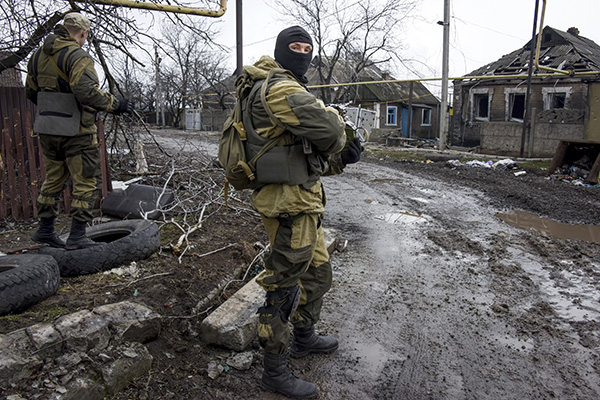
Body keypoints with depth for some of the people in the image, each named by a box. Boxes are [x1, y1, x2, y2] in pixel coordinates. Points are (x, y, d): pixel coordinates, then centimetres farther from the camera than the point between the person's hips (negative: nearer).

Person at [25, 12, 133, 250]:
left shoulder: (38, 55, 11)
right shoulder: (77, 56, -14)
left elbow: (31, 92, 18)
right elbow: (87, 91, -28)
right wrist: (114, 105, -17)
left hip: (47, 129, 8)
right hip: (76, 132, -8)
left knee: (53, 179, 20)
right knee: (87, 182, 3)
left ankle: (45, 230, 28)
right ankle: (77, 236, 4)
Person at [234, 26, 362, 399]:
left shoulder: (291, 89, 21)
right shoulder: (278, 88, -13)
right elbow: (326, 126, -28)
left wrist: (340, 158, 2)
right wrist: (338, 145, -5)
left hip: (303, 202, 11)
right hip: (290, 205, -11)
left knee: (318, 273, 23)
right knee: (284, 288, 1)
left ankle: (305, 337, 43)